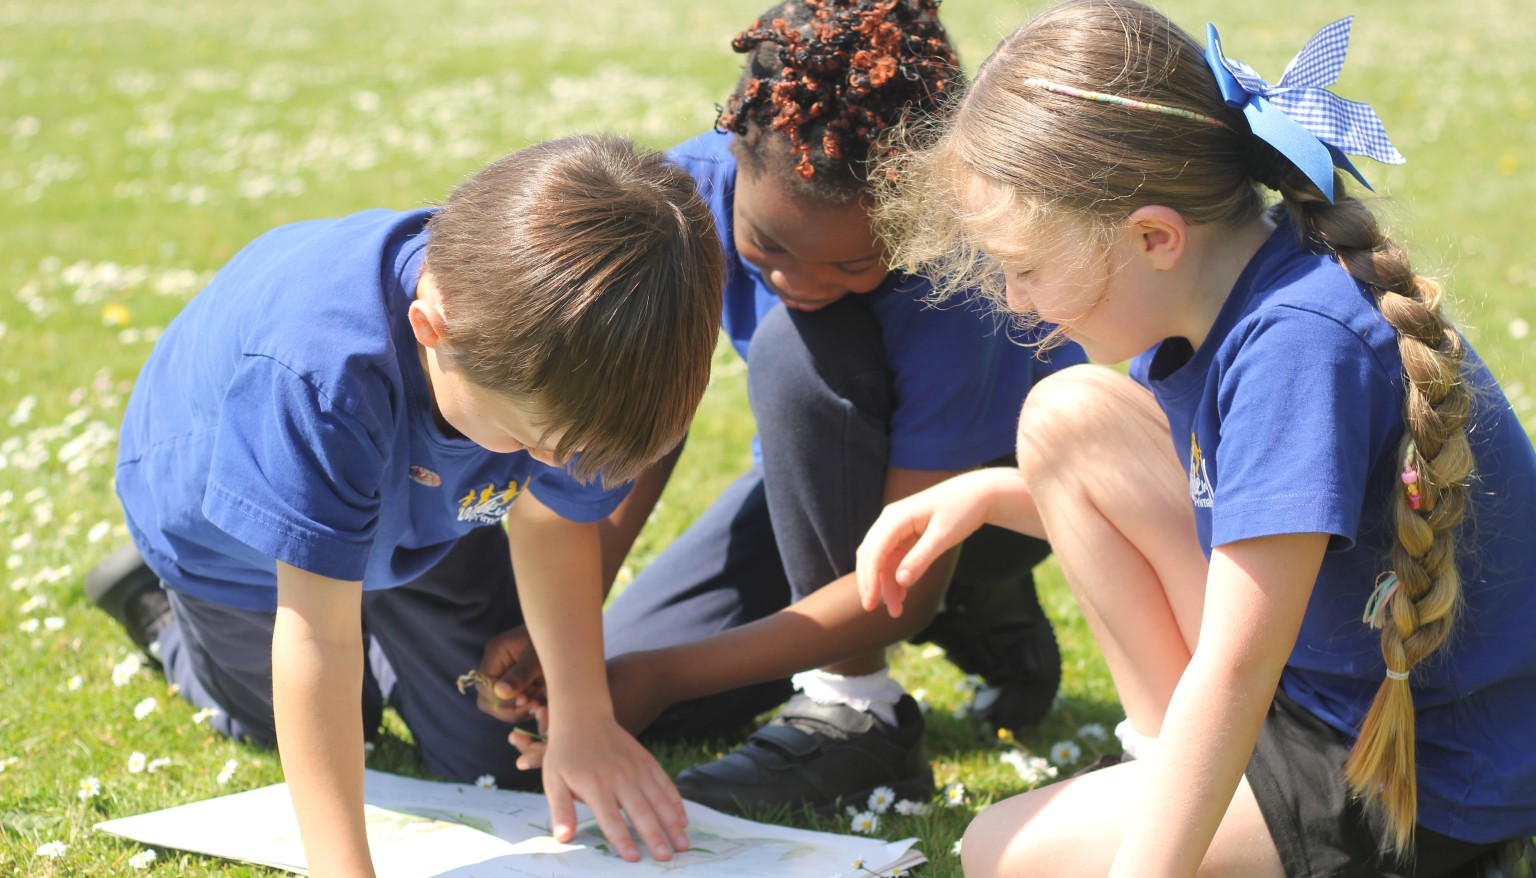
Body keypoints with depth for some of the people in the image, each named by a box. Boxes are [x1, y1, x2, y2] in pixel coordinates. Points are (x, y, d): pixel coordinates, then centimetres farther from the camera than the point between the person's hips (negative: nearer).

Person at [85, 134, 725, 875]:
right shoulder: (318, 372, -51)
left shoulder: (551, 356, -35)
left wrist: (583, 721, -18)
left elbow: (552, 520, -16)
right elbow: (319, 637, -47)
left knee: (501, 752, 10)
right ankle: (162, 608, 41)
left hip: (414, 505, 4)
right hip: (222, 529, -4)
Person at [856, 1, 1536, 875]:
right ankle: (1174, 755, 3)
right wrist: (983, 494, 3)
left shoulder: (1298, 344, -31)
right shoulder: (1216, 292, -3)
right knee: (1065, 416, 0)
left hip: (1423, 783, -9)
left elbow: (1232, 672, -32)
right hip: (1312, 667, 9)